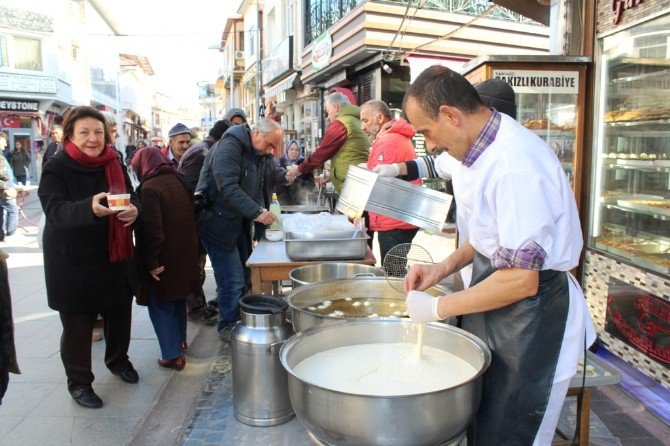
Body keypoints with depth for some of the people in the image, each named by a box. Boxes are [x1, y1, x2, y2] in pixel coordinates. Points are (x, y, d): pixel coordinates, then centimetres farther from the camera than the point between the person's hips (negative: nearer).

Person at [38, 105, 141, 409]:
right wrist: (91, 208, -46)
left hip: (116, 258, 5)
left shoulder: (114, 164, 3)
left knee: (119, 314, 16)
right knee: (78, 325, 6)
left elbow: (132, 197, 4)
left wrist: (134, 210, -22)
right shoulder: (56, 169, -12)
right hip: (74, 264, -4)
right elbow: (56, 211, -25)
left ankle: (117, 360, 43)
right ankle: (78, 382, 27)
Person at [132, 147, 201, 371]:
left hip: (164, 261, -7)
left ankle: (173, 355, 9)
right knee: (178, 300, 23)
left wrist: (151, 263, -15)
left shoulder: (149, 188, -19)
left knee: (161, 307, 6)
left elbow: (152, 232, -24)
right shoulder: (180, 181, 4)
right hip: (185, 257, 8)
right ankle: (180, 341, 39)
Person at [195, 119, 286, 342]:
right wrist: (257, 212, -35)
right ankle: (227, 327, 10)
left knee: (244, 274, 13)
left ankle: (239, 320, 28)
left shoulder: (262, 154, 9)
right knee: (232, 279, -8)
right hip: (217, 221, -9)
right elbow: (228, 188, -29)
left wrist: (287, 175, -9)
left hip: (239, 222, 9)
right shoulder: (228, 148, -20)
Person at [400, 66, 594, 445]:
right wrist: (444, 268, 3)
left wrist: (438, 308, -16)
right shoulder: (483, 151, 5)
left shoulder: (514, 165, -27)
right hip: (494, 315, 9)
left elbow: (521, 280, -26)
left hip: (532, 322, -9)